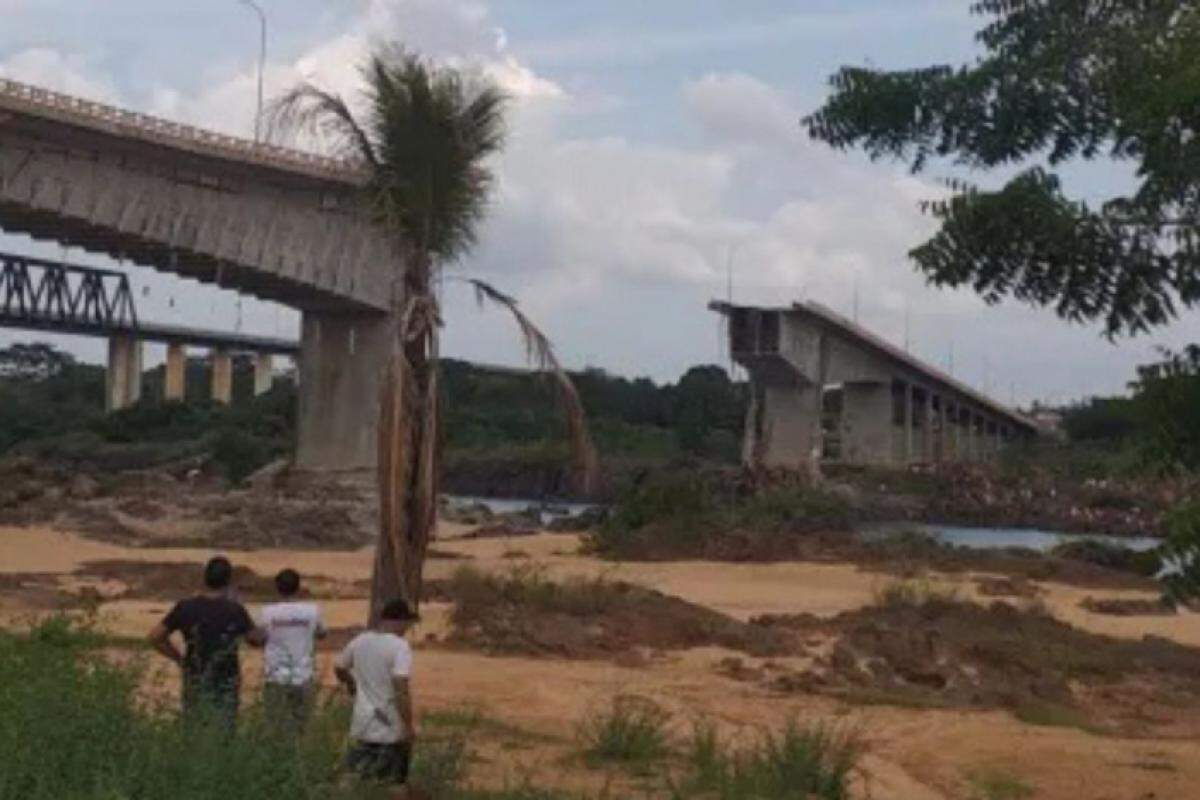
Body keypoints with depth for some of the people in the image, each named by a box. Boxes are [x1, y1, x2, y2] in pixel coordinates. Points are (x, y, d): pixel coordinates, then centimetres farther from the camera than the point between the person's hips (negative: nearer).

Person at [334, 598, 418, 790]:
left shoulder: (360, 641, 3)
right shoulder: (400, 646, -17)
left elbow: (339, 667, 17)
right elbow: (400, 688, -25)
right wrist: (409, 726, -20)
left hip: (363, 724, 6)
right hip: (390, 728, -6)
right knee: (393, 783, 7)